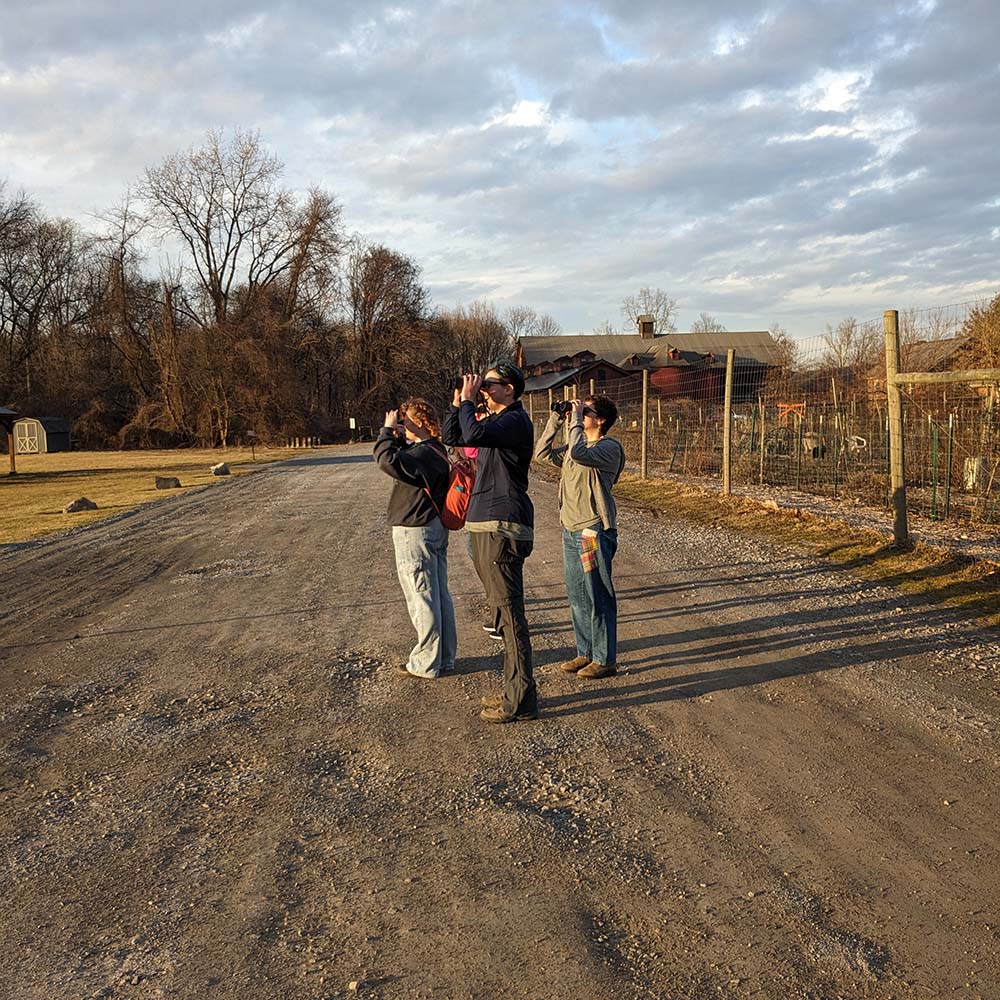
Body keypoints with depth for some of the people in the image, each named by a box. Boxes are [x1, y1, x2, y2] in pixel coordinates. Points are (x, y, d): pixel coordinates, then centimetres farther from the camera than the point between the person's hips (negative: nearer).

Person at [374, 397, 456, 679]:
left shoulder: (424, 454, -21)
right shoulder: (435, 450, 11)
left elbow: (388, 461, -32)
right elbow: (403, 457, 23)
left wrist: (387, 430, -18)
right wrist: (398, 436, 5)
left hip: (416, 532, -10)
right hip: (435, 528, 10)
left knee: (422, 598, -1)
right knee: (440, 595, 15)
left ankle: (426, 663, 8)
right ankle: (445, 657, 25)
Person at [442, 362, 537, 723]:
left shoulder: (516, 420, -11)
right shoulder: (492, 420, 20)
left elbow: (474, 434, -27)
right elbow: (451, 437, 24)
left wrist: (468, 401, -11)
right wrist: (458, 401, 12)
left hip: (503, 528, -10)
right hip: (485, 526, 10)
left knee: (510, 612, -8)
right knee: (506, 610, 14)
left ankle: (520, 700, -3)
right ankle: (514, 691, 23)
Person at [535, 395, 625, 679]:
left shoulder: (609, 448, -12)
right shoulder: (576, 444, 14)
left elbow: (578, 453, -30)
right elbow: (543, 453, 14)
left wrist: (576, 418, -20)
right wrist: (555, 420, 7)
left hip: (593, 531, -9)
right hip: (571, 529, 9)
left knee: (598, 598, -2)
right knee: (577, 597, 14)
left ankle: (605, 660, 8)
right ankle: (586, 653, 26)